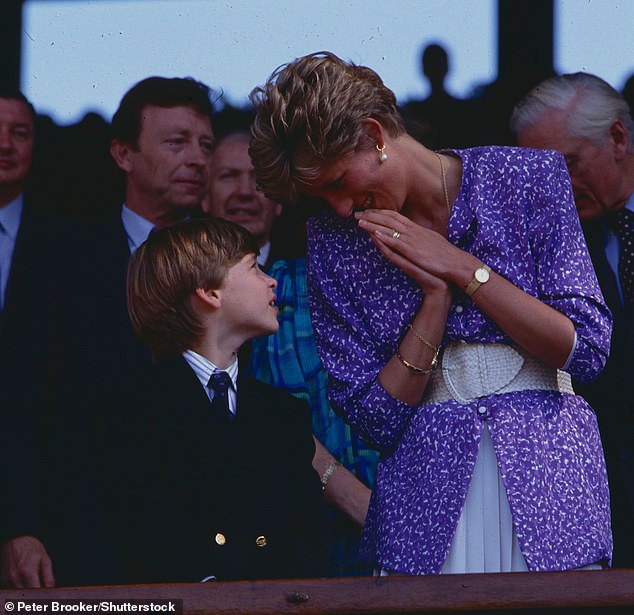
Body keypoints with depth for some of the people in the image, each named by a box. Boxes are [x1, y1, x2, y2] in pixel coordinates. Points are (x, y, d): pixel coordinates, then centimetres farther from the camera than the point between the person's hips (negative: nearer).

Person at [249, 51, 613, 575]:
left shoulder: (527, 178, -1)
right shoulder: (334, 237, 4)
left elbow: (587, 350, -7)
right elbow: (375, 420, 1)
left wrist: (460, 268, -10)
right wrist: (435, 297, -10)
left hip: (548, 476, -1)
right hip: (426, 494, 1)